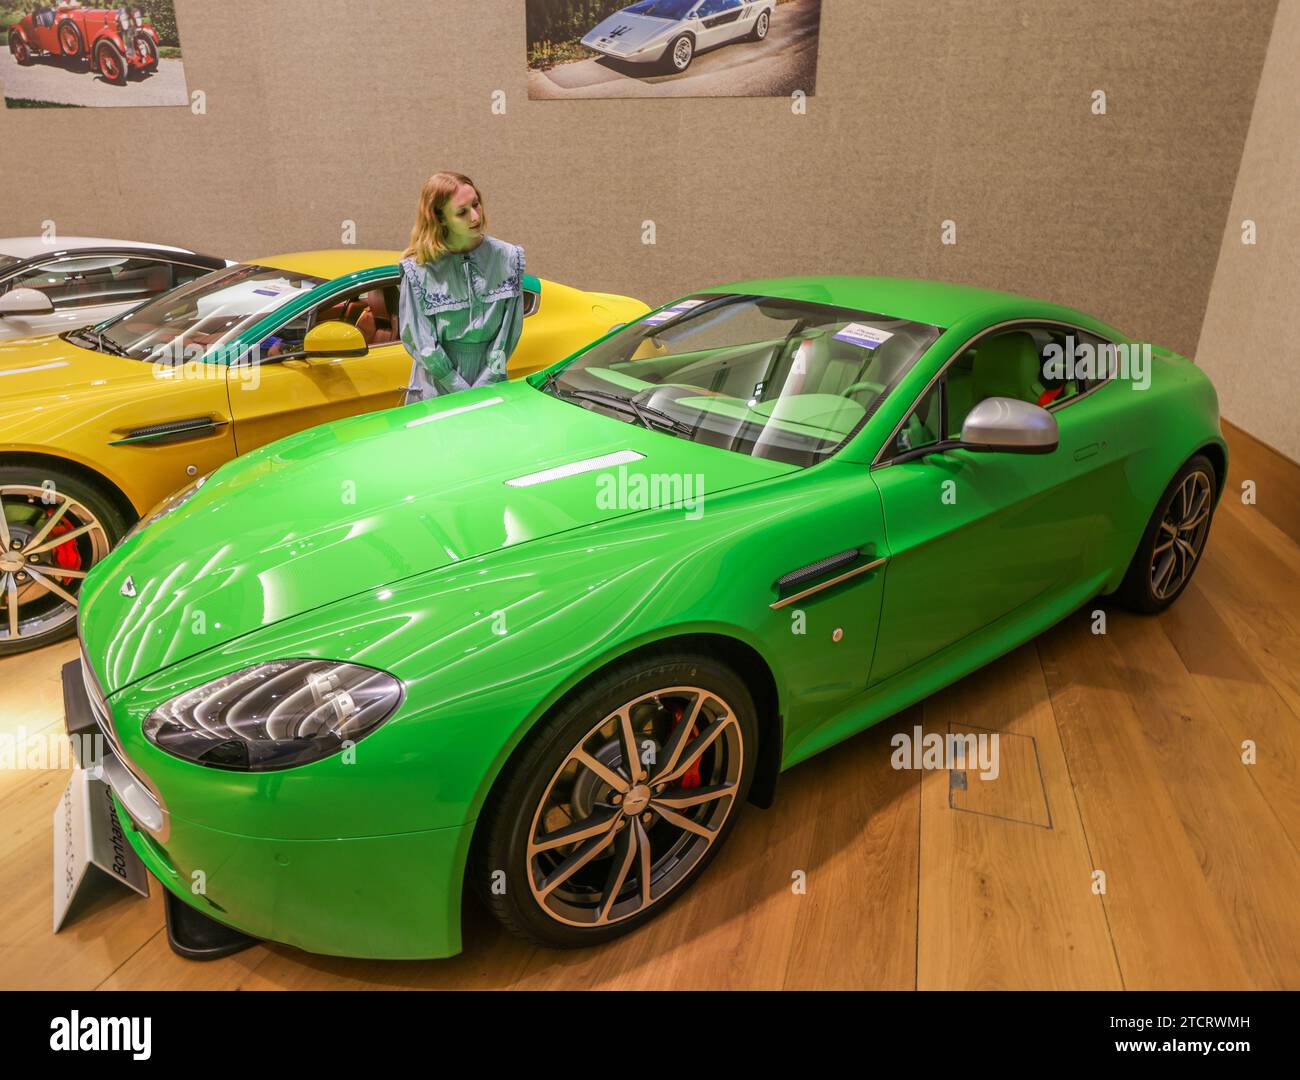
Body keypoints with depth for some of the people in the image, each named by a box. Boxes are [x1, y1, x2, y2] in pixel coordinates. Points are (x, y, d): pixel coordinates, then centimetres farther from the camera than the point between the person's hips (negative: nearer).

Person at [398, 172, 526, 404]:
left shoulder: (507, 258, -3)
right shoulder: (419, 269, -8)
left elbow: (509, 332, -3)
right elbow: (418, 339, -8)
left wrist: (481, 388, -10)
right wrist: (461, 390, -13)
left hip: (489, 387, 1)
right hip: (435, 390, -1)